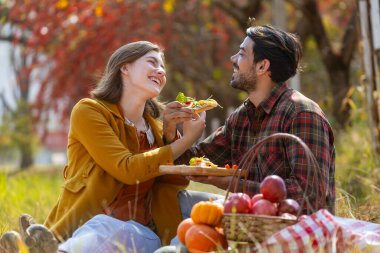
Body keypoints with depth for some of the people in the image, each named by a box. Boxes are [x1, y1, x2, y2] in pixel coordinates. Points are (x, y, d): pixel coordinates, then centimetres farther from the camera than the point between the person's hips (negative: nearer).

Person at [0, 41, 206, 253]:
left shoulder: (156, 128, 20)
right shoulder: (88, 111, 2)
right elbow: (127, 169, -11)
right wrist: (186, 141, -5)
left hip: (137, 235, 2)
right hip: (82, 225, -2)